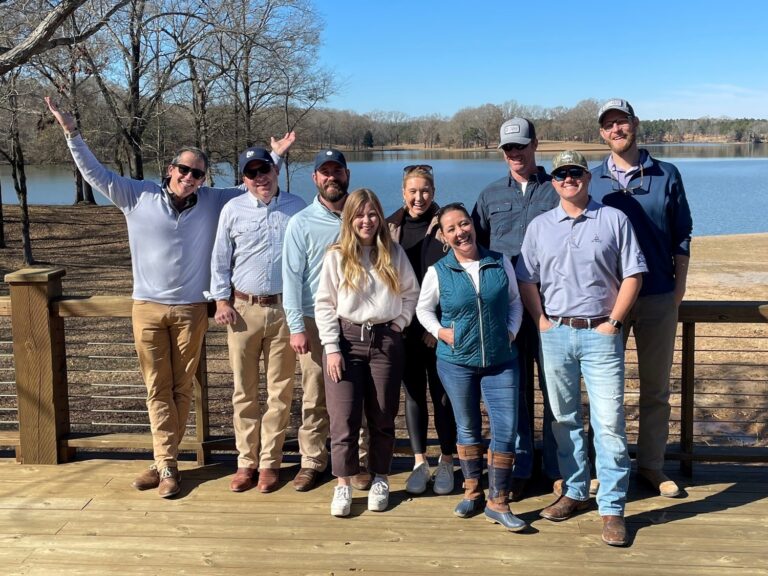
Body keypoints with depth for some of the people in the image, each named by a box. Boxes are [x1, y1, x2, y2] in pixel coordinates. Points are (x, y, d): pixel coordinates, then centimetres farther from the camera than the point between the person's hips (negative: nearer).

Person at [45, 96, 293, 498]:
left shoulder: (214, 202, 2)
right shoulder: (138, 196, -1)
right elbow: (95, 174, -2)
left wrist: (274, 157, 6)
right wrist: (72, 133, -11)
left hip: (190, 310, 0)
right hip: (147, 308, 0)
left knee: (181, 388, 5)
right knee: (158, 389, 4)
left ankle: (165, 462, 15)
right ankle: (167, 464, 11)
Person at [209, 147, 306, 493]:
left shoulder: (296, 207, 2)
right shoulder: (233, 209, 3)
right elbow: (220, 260, 8)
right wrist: (222, 301, 2)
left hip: (285, 309, 0)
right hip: (243, 309, 1)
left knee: (280, 391, 5)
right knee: (244, 391, 7)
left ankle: (270, 462, 17)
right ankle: (246, 461, 19)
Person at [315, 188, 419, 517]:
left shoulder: (394, 254, 6)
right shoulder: (336, 256, 0)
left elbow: (411, 293, 14)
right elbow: (324, 304, -1)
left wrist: (399, 323, 1)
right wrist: (331, 348, -7)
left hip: (386, 340, 2)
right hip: (346, 339, -1)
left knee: (383, 416, 8)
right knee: (344, 416, -4)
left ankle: (380, 481, 23)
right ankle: (343, 485, 6)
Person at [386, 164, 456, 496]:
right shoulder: (390, 227, 6)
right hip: (404, 327, 3)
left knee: (442, 393, 4)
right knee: (413, 393, 10)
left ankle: (446, 463, 17)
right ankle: (419, 463, 20)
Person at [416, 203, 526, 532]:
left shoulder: (500, 263, -1)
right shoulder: (438, 272, -4)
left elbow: (515, 302, 11)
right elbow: (424, 309, 10)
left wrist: (511, 332, -1)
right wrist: (441, 332, -5)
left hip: (501, 361, 1)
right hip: (456, 362, 0)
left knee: (506, 430, -4)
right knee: (467, 429, 12)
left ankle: (498, 503, 8)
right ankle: (472, 493, 29)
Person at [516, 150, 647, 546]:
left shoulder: (614, 220, 3)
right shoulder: (540, 226, 11)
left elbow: (632, 275, 0)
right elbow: (526, 279, 11)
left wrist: (613, 322, -7)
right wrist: (541, 321, -1)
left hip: (600, 334, -3)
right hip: (555, 334, 3)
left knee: (609, 421, -5)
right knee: (564, 418, 11)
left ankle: (612, 508, 3)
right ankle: (575, 491, 26)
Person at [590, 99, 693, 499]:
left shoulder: (666, 176, 3)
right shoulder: (593, 180, 4)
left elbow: (682, 235, 5)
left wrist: (679, 284, 0)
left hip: (658, 297, 0)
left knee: (656, 387, 8)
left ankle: (651, 466, 22)